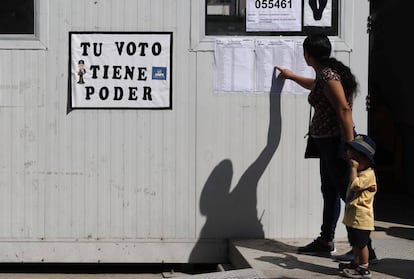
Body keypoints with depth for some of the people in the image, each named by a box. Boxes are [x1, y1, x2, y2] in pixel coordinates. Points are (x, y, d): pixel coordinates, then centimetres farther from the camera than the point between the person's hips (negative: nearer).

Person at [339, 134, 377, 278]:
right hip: (352, 216, 10)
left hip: (361, 218, -10)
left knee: (361, 243, -2)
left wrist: (353, 168, -24)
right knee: (355, 243, 20)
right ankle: (356, 263, 33)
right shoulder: (359, 172, 13)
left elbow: (355, 184, -32)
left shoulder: (368, 174, -20)